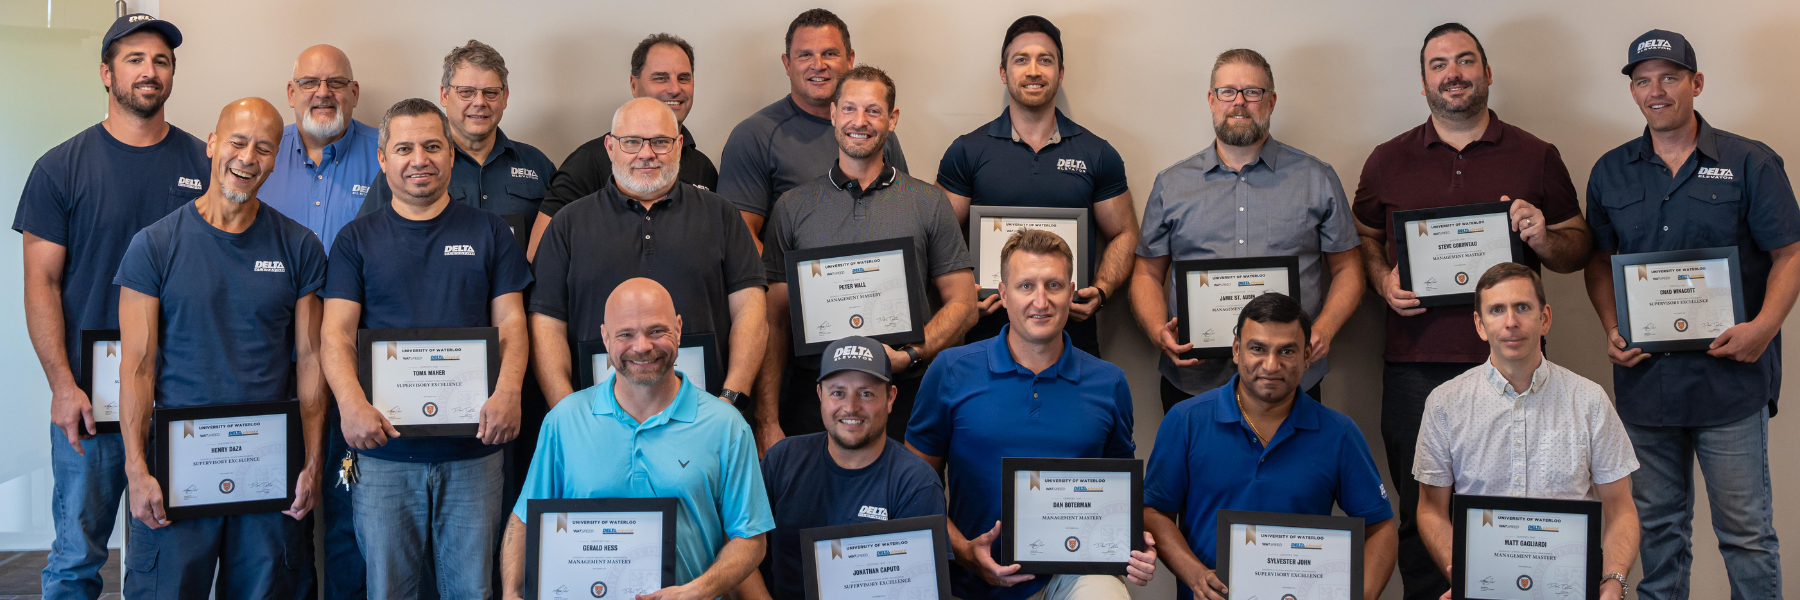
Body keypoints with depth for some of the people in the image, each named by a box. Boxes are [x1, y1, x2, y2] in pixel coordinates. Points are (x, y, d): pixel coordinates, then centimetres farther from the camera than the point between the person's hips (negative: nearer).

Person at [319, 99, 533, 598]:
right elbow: (336, 334, 1)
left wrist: (508, 390, -15)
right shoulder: (358, 239, 8)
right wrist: (352, 403, -18)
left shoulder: (488, 233, 10)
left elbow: (510, 323, 5)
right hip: (384, 448, 0)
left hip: (473, 446, 0)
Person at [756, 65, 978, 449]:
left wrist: (910, 355, -13)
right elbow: (775, 321, 6)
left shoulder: (929, 204, 6)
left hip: (904, 395, 0)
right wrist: (767, 421, -2)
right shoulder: (793, 207, 8)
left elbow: (962, 306, 5)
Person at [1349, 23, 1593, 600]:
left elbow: (1580, 248, 12)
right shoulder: (1388, 161, 10)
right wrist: (1384, 282, -1)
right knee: (1420, 514, 5)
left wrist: (1543, 239, -9)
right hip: (1416, 364, 1)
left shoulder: (1537, 157, 8)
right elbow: (1364, 238, 19)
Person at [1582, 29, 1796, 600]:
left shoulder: (1751, 163, 0)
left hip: (1730, 376, -3)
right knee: (1656, 524, 13)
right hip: (1644, 376, 3)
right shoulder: (1610, 172, 10)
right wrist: (1612, 330, -2)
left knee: (1746, 530, 2)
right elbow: (1599, 260, 14)